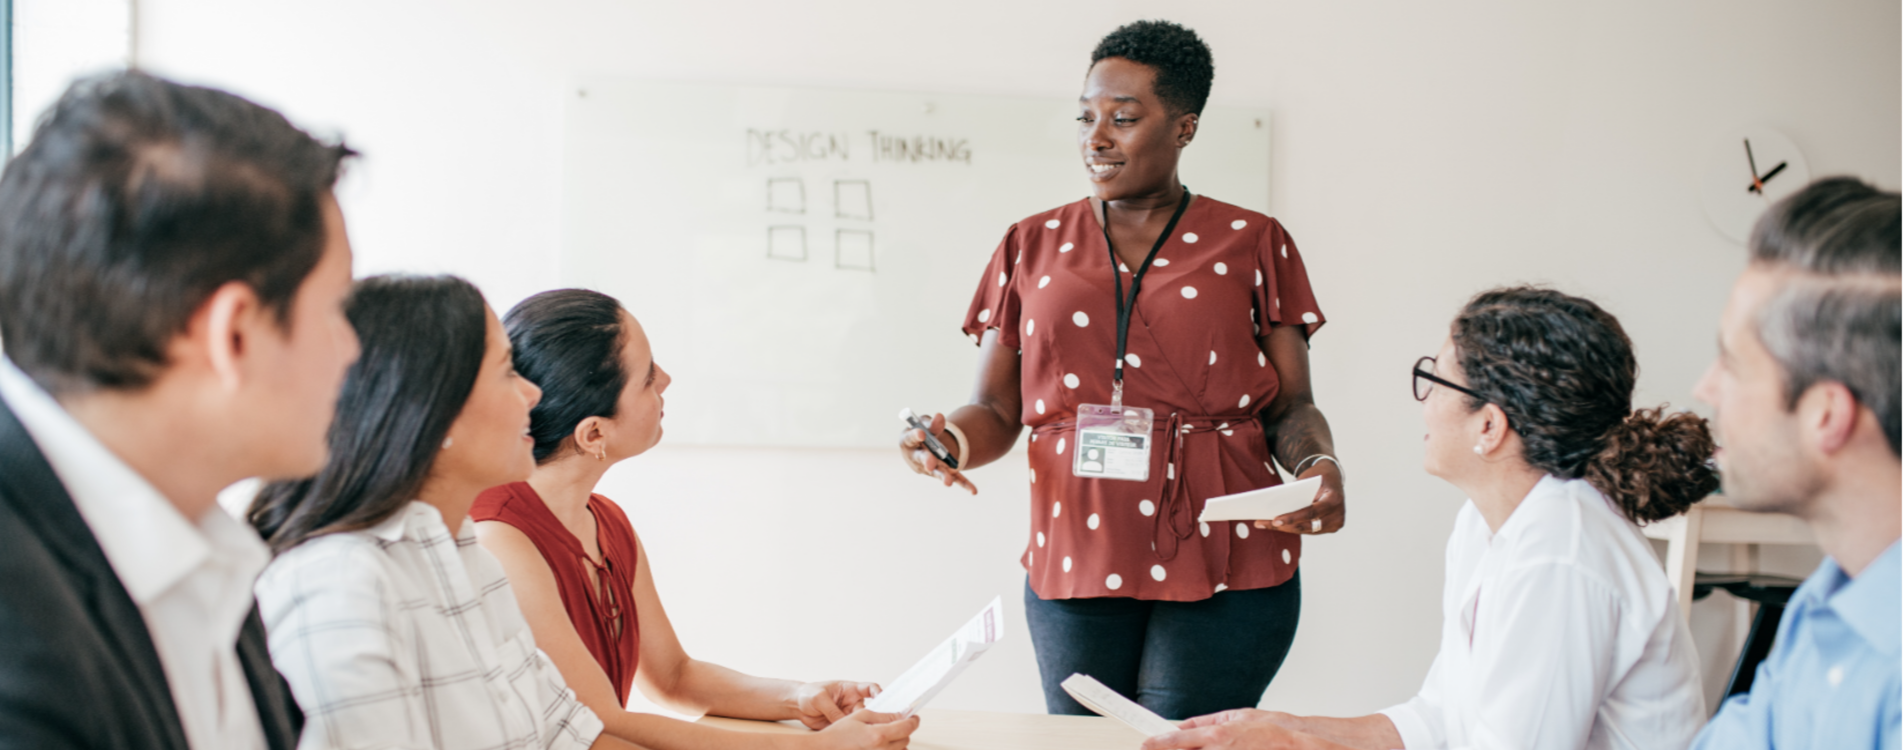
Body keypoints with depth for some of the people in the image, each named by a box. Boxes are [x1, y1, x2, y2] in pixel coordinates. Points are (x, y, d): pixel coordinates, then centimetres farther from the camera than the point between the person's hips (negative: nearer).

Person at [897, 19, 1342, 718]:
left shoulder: (1253, 244, 7)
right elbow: (996, 411, 10)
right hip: (1076, 561, 2)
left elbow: (1291, 407, 6)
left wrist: (1320, 466, -15)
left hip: (1225, 565, -2)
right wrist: (954, 438, -12)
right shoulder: (1033, 246, 12)